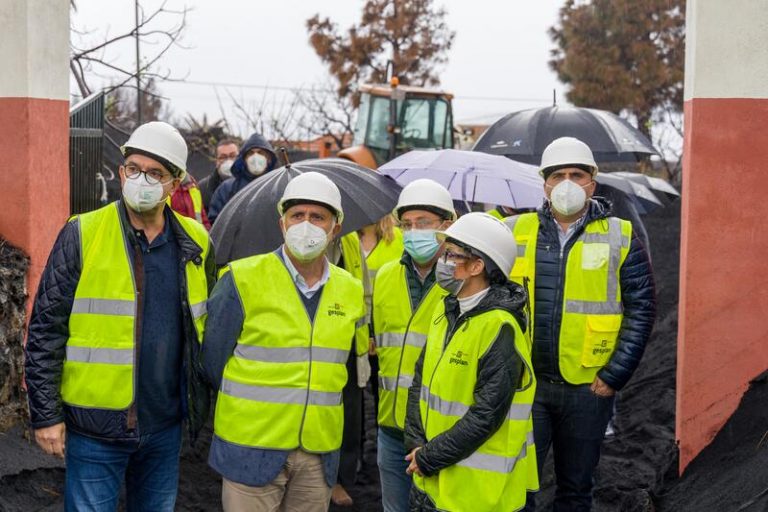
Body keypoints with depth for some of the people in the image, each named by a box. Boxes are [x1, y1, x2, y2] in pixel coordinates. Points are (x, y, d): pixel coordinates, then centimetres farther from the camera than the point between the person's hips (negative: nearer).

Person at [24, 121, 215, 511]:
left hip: (164, 425, 4)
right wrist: (46, 415, -8)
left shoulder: (195, 243, 4)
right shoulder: (82, 235, -8)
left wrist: (203, 399, 14)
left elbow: (206, 325, 15)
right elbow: (45, 330, -6)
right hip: (95, 426, -4)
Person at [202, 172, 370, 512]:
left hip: (320, 455, 4)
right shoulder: (243, 279, -6)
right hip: (252, 452, -4)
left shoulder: (352, 292, 7)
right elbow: (212, 359, 0)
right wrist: (249, 409, 8)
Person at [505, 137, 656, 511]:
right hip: (524, 383, 0)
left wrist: (615, 375, -9)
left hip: (589, 387, 0)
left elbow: (640, 309, -2)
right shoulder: (513, 233, 2)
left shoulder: (619, 237, 0)